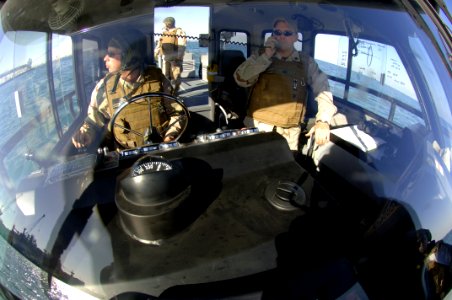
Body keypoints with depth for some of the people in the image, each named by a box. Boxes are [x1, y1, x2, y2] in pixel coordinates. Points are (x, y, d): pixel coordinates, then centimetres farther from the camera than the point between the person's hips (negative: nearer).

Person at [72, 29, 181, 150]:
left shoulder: (157, 78, -7)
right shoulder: (104, 87, -6)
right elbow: (93, 122, 6)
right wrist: (85, 134, -15)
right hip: (125, 151, 3)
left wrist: (170, 135, -10)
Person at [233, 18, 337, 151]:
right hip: (258, 126, 0)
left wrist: (323, 121, -11)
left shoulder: (307, 62, 5)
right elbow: (241, 79, -8)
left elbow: (323, 90, 2)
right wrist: (266, 57, -13)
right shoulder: (260, 58, 6)